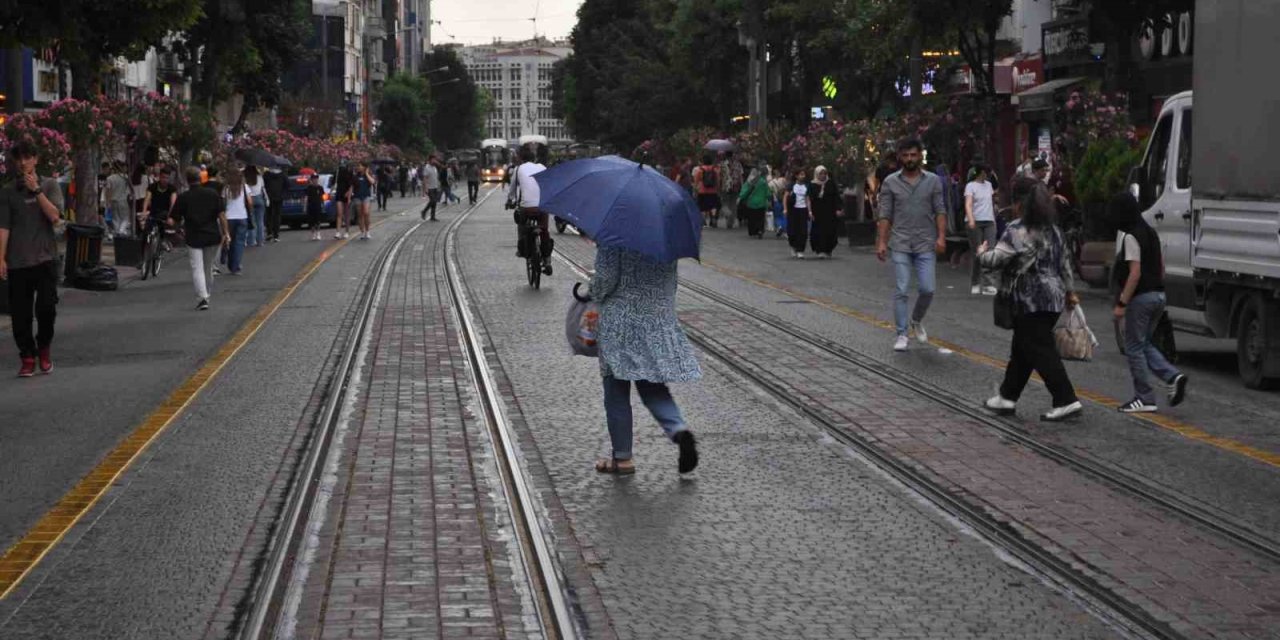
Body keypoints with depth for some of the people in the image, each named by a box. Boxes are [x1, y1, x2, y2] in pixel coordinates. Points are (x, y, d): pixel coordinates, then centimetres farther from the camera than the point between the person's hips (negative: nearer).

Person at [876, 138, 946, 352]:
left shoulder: (933, 181, 5)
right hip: (900, 245, -1)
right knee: (902, 291, -3)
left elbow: (940, 211, 3)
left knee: (927, 289, -3)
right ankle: (902, 334, 6)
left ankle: (917, 321, 25)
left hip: (926, 245, 1)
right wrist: (881, 242, -4)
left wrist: (941, 237, -9)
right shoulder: (890, 182, 4)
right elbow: (885, 215, 3)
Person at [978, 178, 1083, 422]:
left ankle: (1067, 401, -10)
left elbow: (995, 260, -18)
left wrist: (982, 252, 4)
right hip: (1053, 297, 9)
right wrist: (1070, 291, 27)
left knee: (1041, 352, -6)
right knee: (1022, 348, 17)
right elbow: (1064, 262, 18)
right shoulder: (1052, 230, 12)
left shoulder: (1017, 230, -14)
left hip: (1031, 301, -9)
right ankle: (1007, 397, 25)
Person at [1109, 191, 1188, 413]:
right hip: (1158, 295, 9)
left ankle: (1144, 398, 2)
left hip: (1141, 297, -9)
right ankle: (1173, 376, 0)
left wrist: (1121, 303, -19)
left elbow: (1135, 273, -20)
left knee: (1134, 347, 1)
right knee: (1145, 345, 18)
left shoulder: (1129, 236, -15)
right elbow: (1161, 266, 18)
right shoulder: (1150, 232, 13)